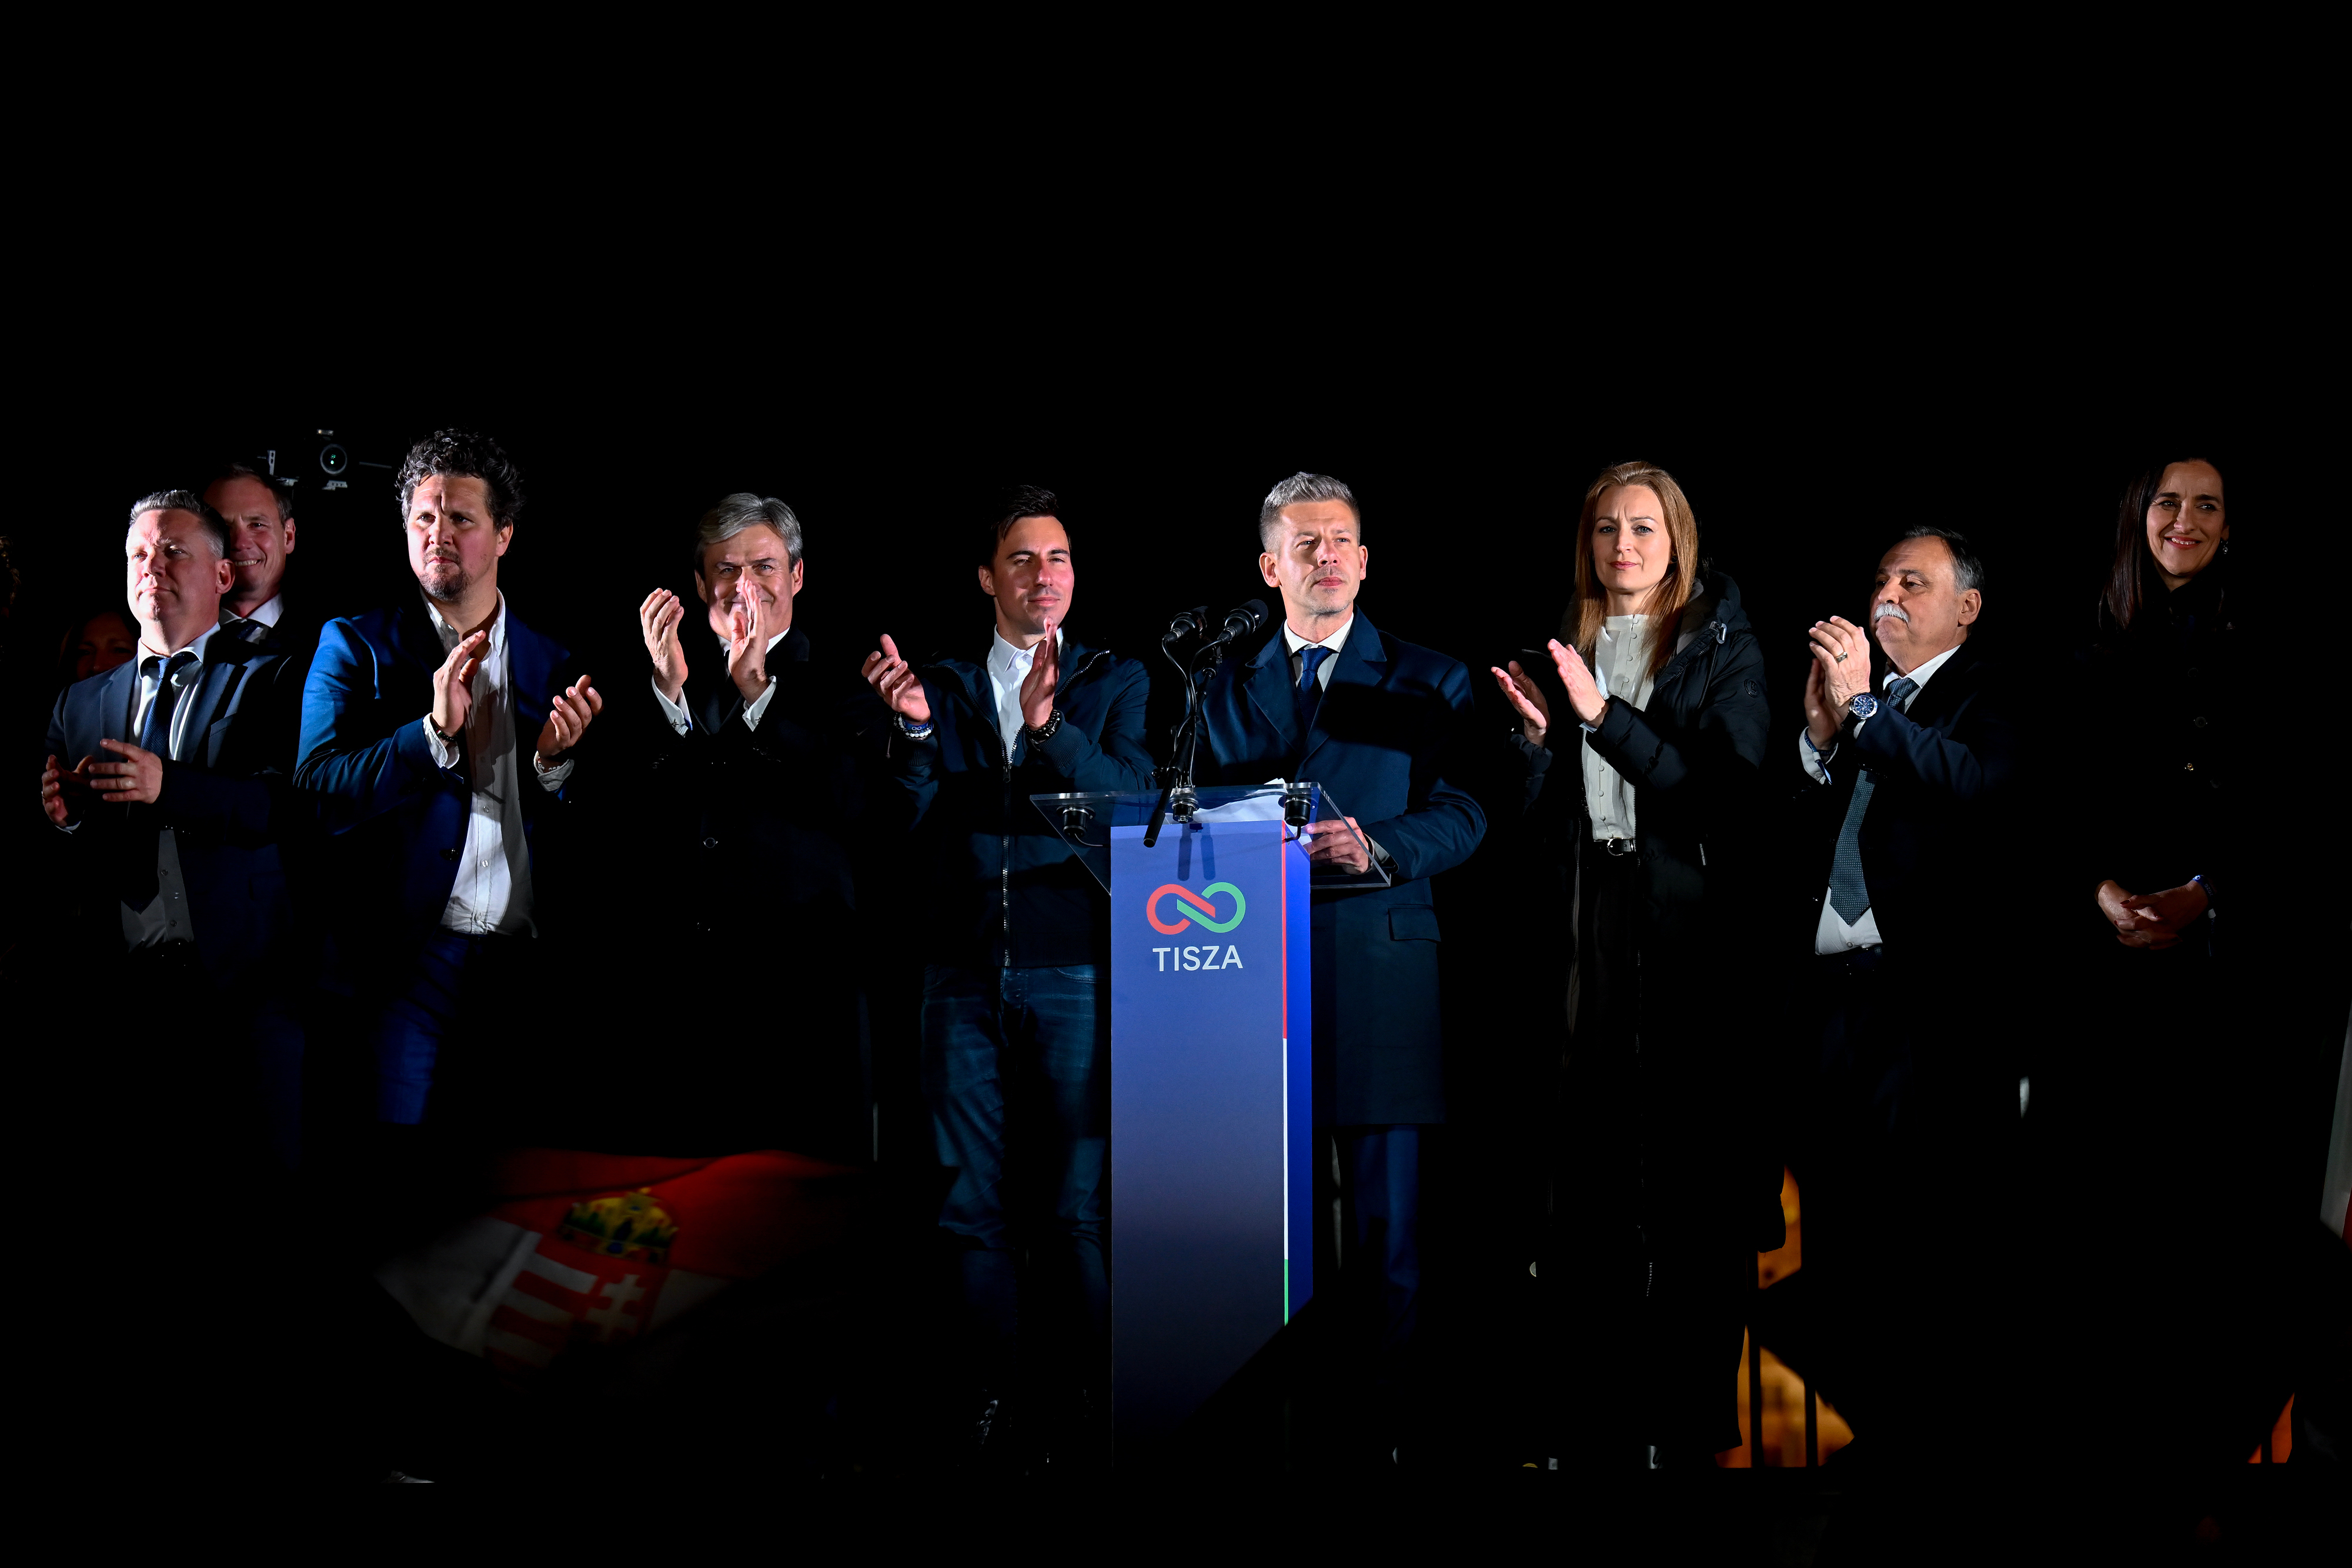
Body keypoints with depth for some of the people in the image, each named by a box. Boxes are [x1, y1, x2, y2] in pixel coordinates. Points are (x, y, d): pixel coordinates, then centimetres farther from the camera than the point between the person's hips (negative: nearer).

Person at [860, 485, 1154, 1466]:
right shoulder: (943, 685, 11)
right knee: (975, 1206, 5)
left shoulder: (1114, 680, 8)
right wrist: (911, 728, -13)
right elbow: (916, 827, 4)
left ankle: (1077, 1411, 7)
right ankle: (997, 1402, 13)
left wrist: (1048, 726, -22)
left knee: (1074, 1207, -1)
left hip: (1071, 972, -2)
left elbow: (1135, 797, -7)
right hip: (964, 974, 2)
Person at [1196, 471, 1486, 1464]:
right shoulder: (1224, 689, 17)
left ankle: (1382, 1427, 7)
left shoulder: (1429, 682, 9)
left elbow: (1463, 814, -1)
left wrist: (1379, 847, -19)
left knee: (1383, 1223, -1)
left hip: (1377, 965, -2)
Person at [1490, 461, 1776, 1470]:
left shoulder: (1722, 646, 1)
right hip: (1596, 919, 4)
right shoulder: (1570, 647, 13)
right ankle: (1609, 1411, 10)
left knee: (1698, 1163, -4)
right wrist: (1538, 737, -3)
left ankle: (1696, 1416, 3)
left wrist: (1605, 719, -16)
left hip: (1696, 921, -4)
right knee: (1603, 1153, 3)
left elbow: (1732, 788, -11)